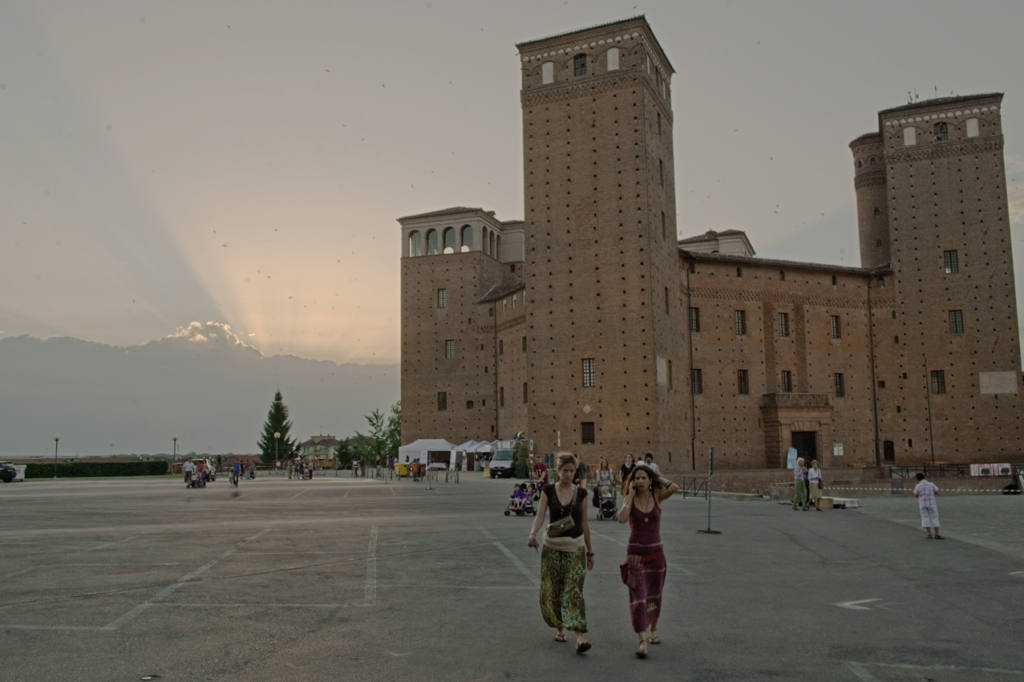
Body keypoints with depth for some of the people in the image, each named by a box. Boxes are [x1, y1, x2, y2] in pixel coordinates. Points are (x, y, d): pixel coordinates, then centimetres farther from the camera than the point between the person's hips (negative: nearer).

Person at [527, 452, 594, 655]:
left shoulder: (581, 493, 1)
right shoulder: (548, 490, -1)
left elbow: (584, 523, 7)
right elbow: (540, 515, -9)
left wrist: (589, 552, 11)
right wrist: (532, 534, -29)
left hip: (575, 547, -1)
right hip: (552, 546, 1)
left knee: (574, 590, -11)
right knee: (552, 590, 7)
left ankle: (579, 637, -17)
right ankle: (559, 627, 30)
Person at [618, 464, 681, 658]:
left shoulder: (656, 496, -2)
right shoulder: (629, 498, -5)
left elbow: (675, 488, -21)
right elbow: (622, 518, -24)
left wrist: (657, 476, -7)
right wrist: (631, 494, -17)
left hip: (656, 553, 2)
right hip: (635, 553, -2)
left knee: (654, 596, 17)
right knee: (638, 597, -13)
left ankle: (653, 630, 40)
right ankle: (641, 641, -15)